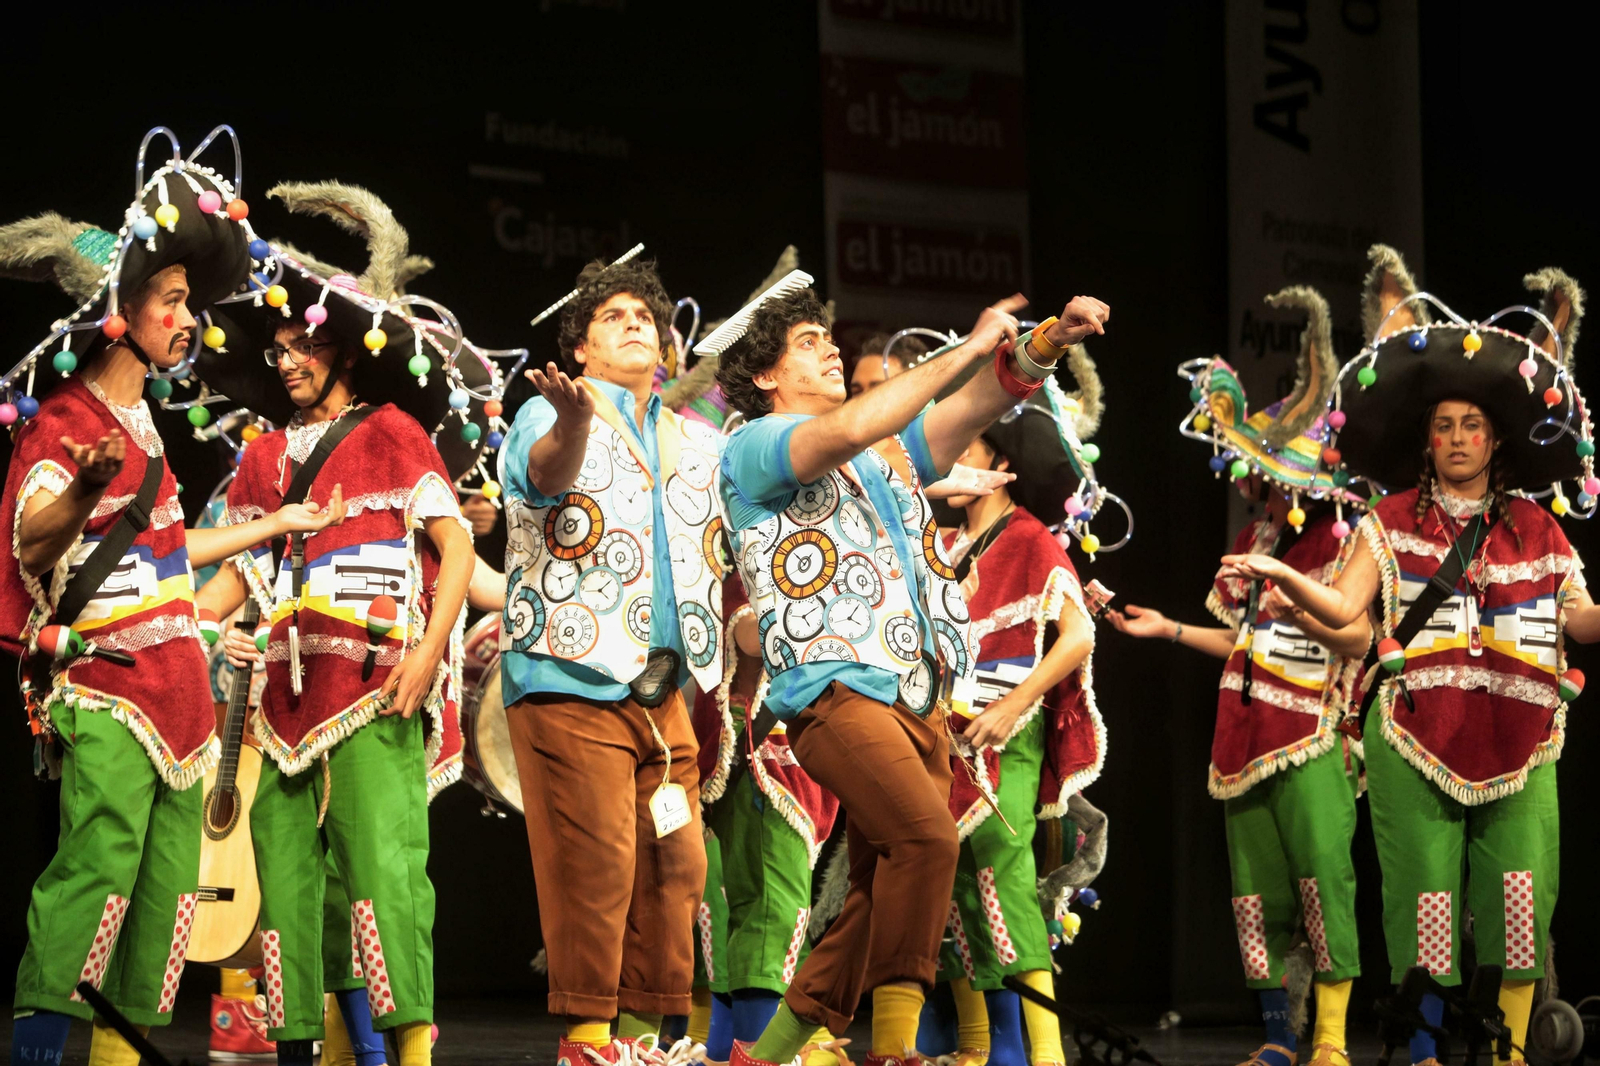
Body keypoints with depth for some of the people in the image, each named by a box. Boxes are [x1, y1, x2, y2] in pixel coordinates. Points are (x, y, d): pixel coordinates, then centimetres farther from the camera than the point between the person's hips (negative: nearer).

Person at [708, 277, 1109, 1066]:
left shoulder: (884, 450, 24)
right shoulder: (754, 448, 1)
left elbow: (976, 405, 14)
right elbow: (849, 430, -18)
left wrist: (1046, 343, -6)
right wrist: (970, 349, -13)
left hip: (916, 697, 8)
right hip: (835, 690, -8)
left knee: (882, 894, 5)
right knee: (926, 836, -27)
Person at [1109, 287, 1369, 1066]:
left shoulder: (1340, 544, -5)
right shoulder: (1253, 542, 15)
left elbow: (1358, 635, -14)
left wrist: (1291, 598, -22)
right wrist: (1169, 630, 19)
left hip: (1311, 737, -7)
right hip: (1248, 734, 7)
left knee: (1323, 876, -15)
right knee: (1258, 890, 5)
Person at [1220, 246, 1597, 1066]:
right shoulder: (1392, 523, 8)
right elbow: (1344, 606, -1)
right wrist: (1282, 578, -16)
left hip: (1518, 740, 2)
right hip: (1418, 737, -2)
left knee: (1521, 897, -5)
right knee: (1424, 897, -3)